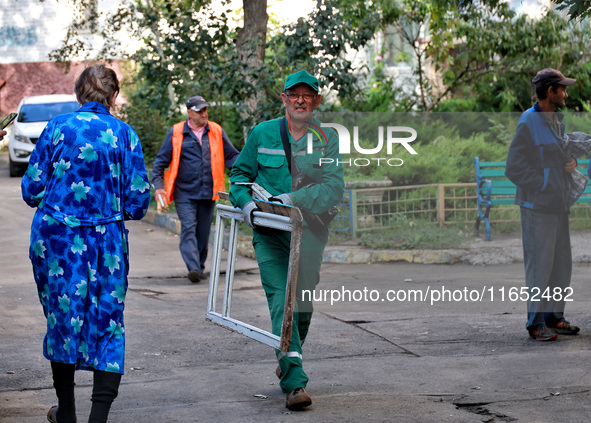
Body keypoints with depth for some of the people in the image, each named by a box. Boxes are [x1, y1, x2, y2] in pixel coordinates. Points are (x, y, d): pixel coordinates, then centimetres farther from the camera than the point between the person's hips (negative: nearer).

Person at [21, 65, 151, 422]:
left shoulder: (57, 127, -2)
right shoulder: (124, 134, -3)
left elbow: (31, 189, 0)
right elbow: (138, 201, -3)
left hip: (55, 238, 1)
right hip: (106, 241, -1)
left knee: (63, 316, 14)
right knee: (107, 324, 5)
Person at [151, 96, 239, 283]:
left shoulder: (216, 131, 8)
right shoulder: (176, 133, 2)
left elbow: (231, 156, 14)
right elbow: (161, 161, 6)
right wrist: (158, 185, -5)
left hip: (208, 193, 3)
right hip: (184, 192, -3)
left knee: (203, 231, 9)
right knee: (188, 228, -14)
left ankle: (200, 267, 23)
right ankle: (193, 268, -23)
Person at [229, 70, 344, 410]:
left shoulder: (328, 139, 1)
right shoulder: (262, 134, 5)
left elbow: (334, 187, -9)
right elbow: (240, 173, 15)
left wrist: (296, 198, -23)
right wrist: (246, 202, -6)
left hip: (309, 232, 1)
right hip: (270, 233, -1)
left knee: (303, 304, 11)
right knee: (281, 302, -13)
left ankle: (288, 362, 37)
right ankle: (295, 383, -18)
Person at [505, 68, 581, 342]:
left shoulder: (557, 120, 14)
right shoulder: (529, 123, -12)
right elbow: (514, 168, -14)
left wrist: (572, 161, 1)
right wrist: (544, 186, -16)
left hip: (559, 205, 9)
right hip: (538, 206, -9)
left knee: (561, 263, 11)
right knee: (539, 265, -6)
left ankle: (554, 317, 21)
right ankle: (536, 323, 1)